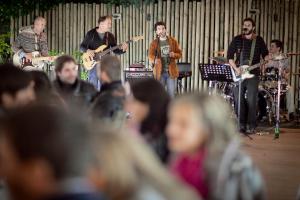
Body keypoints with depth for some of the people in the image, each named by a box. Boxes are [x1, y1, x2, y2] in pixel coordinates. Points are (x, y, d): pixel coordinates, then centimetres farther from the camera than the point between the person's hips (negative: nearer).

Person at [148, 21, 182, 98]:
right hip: (160, 72, -1)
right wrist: (153, 61, -31)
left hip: (171, 71, 1)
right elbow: (150, 55, -8)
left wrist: (174, 55, -13)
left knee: (171, 94, 1)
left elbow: (179, 54, 10)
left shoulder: (173, 41, 6)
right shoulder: (154, 43, 2)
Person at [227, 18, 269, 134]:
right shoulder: (237, 40, 8)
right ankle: (242, 125, 9)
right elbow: (229, 56, 6)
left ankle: (251, 127, -3)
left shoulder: (259, 40, 7)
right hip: (238, 75, 2)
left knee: (251, 101, -7)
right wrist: (236, 68, -7)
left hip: (253, 74, -2)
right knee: (239, 100, 0)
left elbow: (265, 54, 7)